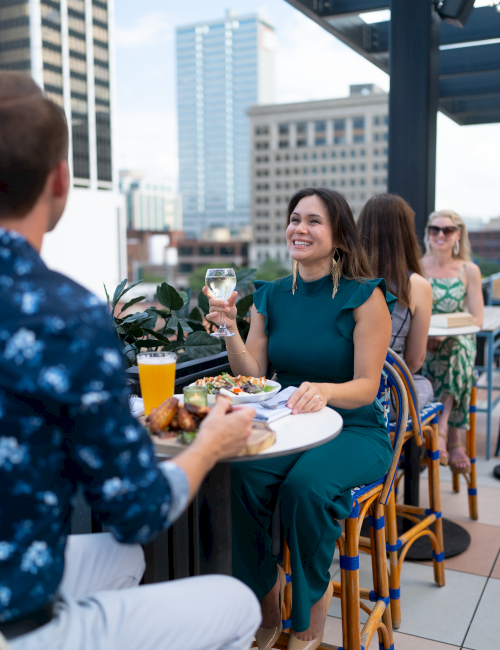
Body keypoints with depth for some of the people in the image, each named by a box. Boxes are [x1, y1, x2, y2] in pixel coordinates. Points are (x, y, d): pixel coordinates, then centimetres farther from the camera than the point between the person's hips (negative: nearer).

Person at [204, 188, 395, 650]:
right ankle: (266, 603, -1)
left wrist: (324, 390, -33)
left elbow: (366, 386, -12)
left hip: (354, 432, -3)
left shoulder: (365, 296, -7)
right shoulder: (270, 297, 8)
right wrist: (229, 329, -14)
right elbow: (253, 377, 3)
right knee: (237, 478, -26)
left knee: (306, 484, -33)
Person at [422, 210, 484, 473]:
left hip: (458, 341, 0)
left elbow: (476, 319, 0)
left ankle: (441, 429, -36)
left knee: (453, 352, -35)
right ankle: (454, 438, -30)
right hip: (421, 343, 0)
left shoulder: (469, 270, 7)